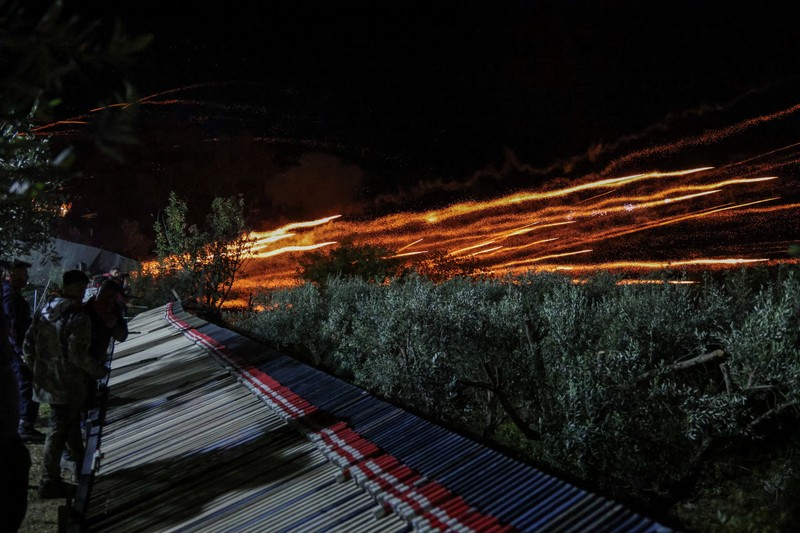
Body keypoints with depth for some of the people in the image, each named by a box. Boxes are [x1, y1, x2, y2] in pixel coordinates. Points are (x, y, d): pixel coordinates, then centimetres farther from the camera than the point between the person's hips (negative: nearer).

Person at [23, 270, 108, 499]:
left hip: (46, 381, 8)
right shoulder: (78, 317, -19)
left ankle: (82, 465, 42)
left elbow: (28, 345, 7)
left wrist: (38, 370, 19)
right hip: (67, 385, -8)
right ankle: (49, 483, 9)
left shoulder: (44, 311, 4)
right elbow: (77, 355, -24)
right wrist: (99, 371, -9)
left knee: (70, 422, 24)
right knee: (58, 430, 3)